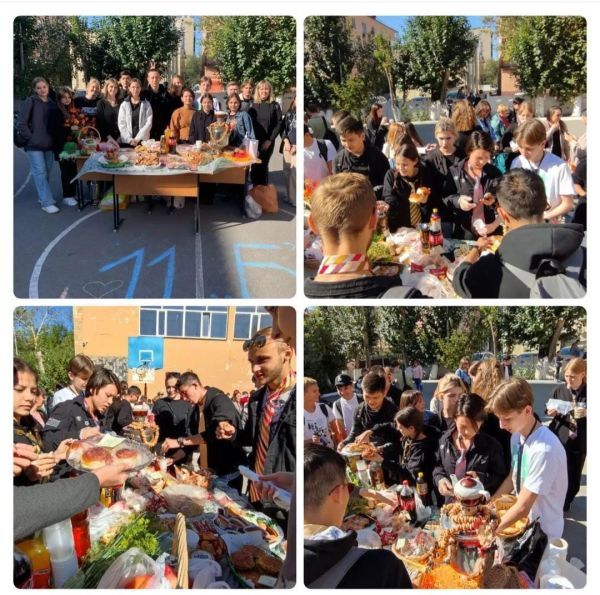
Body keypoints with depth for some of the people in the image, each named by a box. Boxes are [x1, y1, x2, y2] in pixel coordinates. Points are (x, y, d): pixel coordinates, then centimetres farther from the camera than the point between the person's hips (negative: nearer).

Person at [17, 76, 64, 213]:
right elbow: (21, 123, -8)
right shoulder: (30, 102, -5)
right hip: (34, 145, -5)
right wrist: (30, 137, -10)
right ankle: (47, 202, -9)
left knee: (47, 172, 10)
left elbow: (58, 123, 17)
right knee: (40, 172, -8)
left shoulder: (52, 104, 10)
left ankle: (43, 196, 25)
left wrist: (57, 141, 7)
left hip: (49, 144, 5)